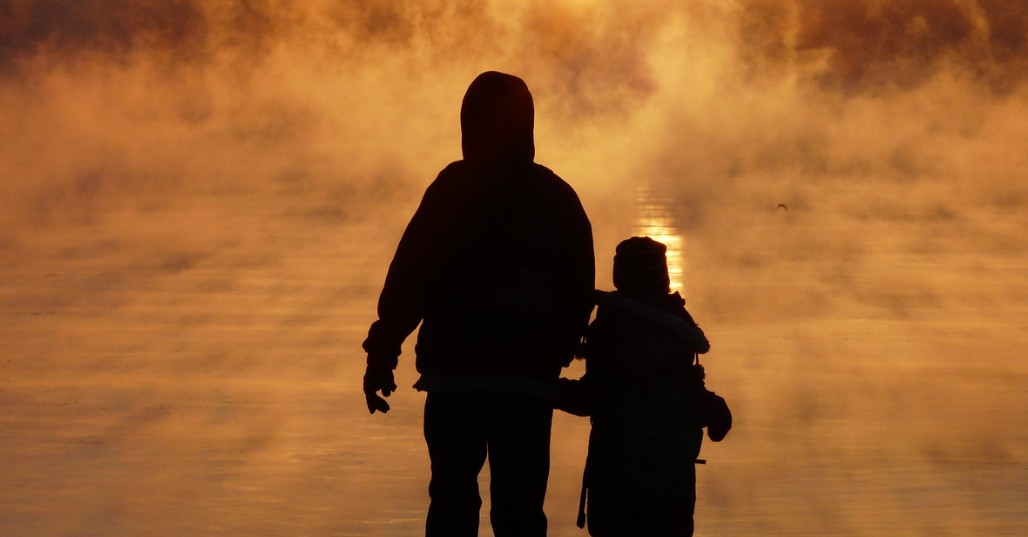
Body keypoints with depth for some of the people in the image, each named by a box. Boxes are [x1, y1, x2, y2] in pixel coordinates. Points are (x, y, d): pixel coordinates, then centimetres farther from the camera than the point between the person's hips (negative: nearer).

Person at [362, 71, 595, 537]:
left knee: (453, 497, 2)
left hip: (458, 373, -3)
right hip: (532, 378, 3)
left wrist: (382, 353, -4)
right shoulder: (559, 197, 9)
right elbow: (579, 294, 10)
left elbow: (409, 278, -8)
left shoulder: (456, 187, -4)